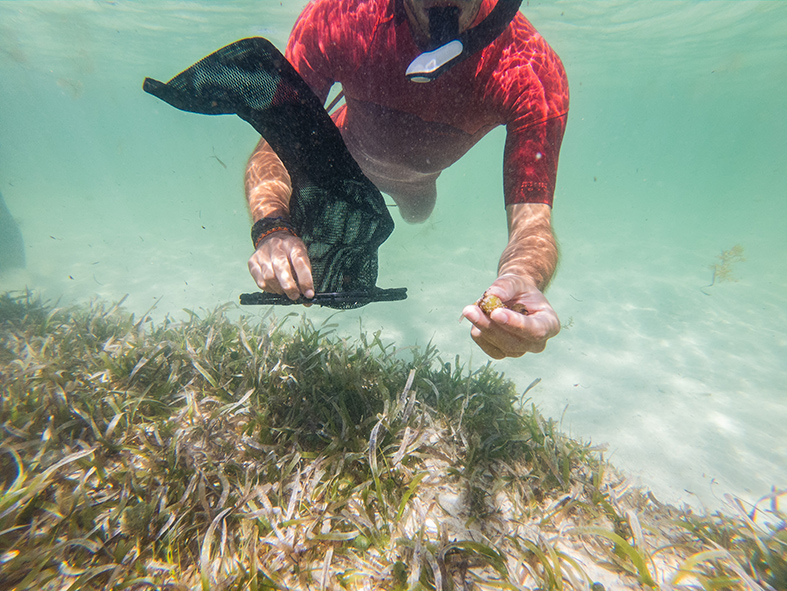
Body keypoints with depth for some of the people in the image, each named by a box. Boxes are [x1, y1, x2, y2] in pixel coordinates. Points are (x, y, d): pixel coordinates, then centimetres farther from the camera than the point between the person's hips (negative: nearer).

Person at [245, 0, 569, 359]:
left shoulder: (533, 75, -39)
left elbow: (532, 216, -44)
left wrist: (522, 276, -66)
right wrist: (272, 227, -54)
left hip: (420, 175, 1)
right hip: (351, 152, 0)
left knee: (416, 215, 33)